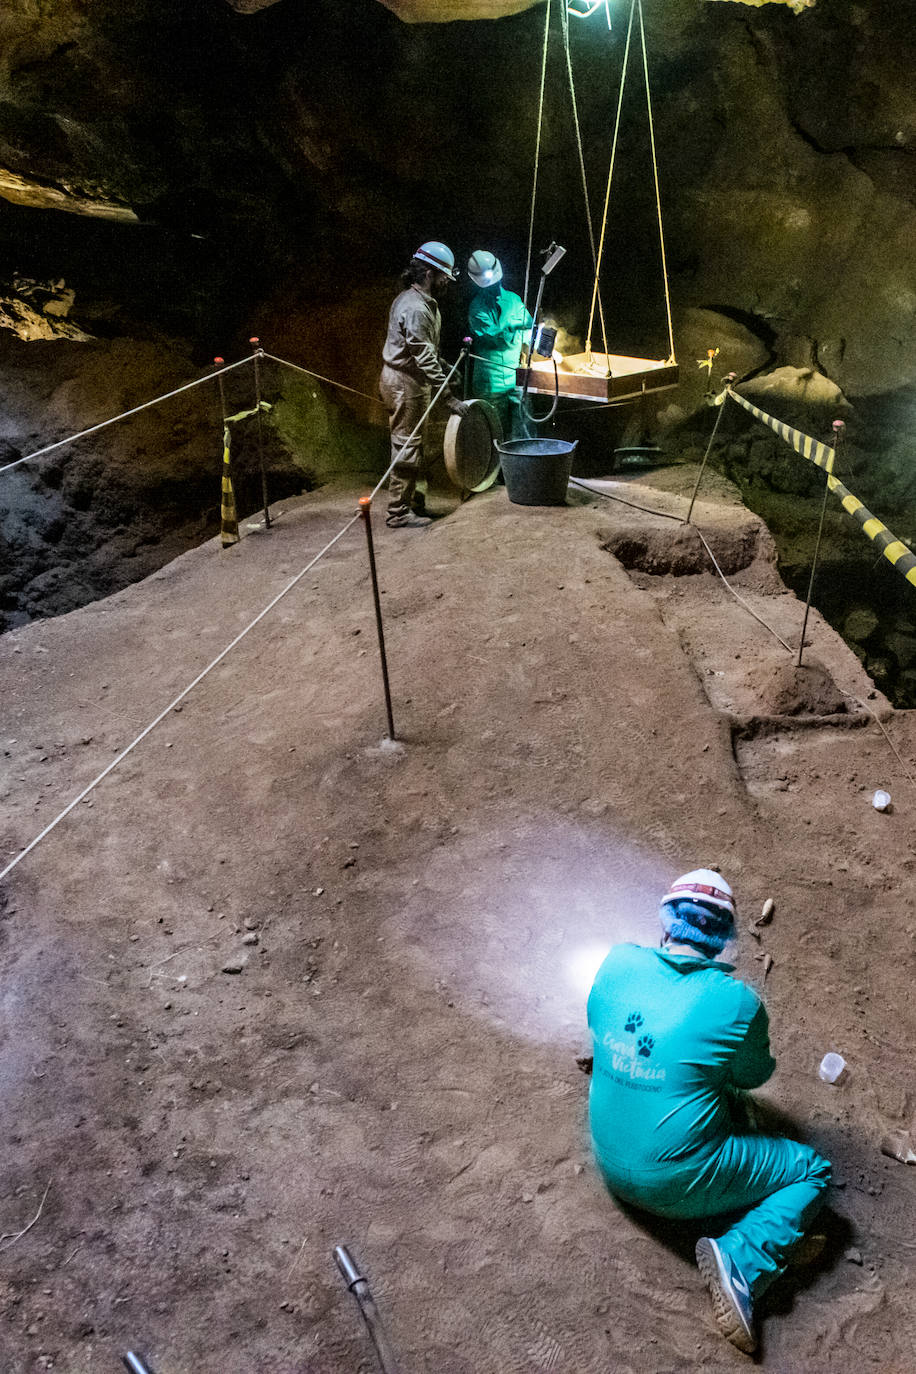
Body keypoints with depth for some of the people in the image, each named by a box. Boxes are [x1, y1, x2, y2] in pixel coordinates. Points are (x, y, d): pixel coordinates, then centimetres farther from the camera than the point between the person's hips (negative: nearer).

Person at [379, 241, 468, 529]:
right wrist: (448, 396, -27)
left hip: (409, 381, 11)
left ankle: (411, 500, 29)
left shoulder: (423, 302, 12)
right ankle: (399, 511, 1)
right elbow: (424, 358, -26)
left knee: (411, 444, 18)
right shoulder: (414, 308, -22)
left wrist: (447, 369, 21)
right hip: (405, 383, -11)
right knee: (407, 445, -6)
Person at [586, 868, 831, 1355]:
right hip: (678, 1186, -6)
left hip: (610, 1167, 6)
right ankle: (740, 1260, -6)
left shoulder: (617, 962, -10)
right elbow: (753, 1076, 0)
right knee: (813, 1171, 11)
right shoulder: (738, 1003, -20)